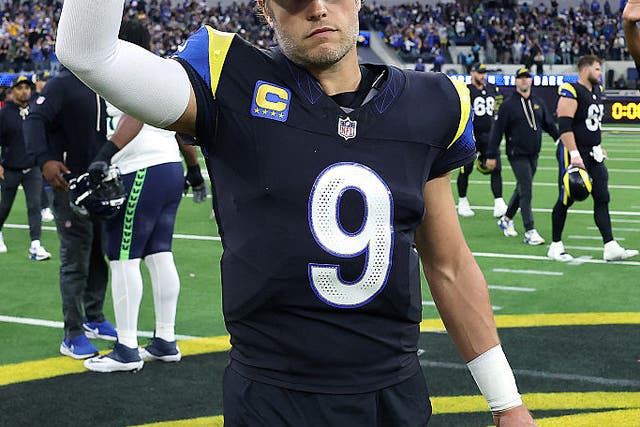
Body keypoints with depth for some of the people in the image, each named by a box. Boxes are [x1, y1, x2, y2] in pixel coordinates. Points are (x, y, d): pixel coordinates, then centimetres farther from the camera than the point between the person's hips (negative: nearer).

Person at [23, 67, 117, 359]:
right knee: (75, 260, -6)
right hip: (70, 183, -7)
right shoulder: (62, 85, -9)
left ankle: (93, 319, 28)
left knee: (100, 254, 13)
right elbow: (35, 120, -20)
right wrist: (44, 160, -35)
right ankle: (73, 336, 1)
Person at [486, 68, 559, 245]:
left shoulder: (538, 103, 11)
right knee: (526, 191, -11)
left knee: (522, 189, 15)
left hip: (533, 154, 6)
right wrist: (491, 156, -7)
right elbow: (497, 131, -5)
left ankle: (506, 219, 33)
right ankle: (530, 232, -10)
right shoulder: (508, 104, -5)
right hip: (517, 155, -6)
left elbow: (549, 125, 19)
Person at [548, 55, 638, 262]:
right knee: (566, 200, 0)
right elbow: (565, 126, -21)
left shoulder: (597, 90, 14)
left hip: (593, 153, 8)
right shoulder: (570, 92, -14)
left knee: (602, 198, 2)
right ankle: (555, 246, 13)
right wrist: (574, 155, -26)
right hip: (574, 153, -8)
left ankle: (610, 247, 0)